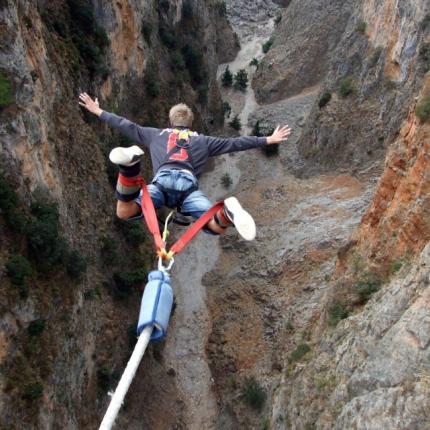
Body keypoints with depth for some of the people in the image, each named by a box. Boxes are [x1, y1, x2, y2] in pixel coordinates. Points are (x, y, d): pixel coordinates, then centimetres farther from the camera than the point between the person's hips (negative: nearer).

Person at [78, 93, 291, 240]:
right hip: (188, 184, 0)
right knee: (217, 227, -7)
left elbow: (127, 126, 37)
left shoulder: (157, 134, 34)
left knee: (124, 213, -11)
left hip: (162, 180, 0)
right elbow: (235, 143, 30)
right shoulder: (202, 140, 33)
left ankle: (130, 170, -38)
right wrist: (268, 140, 37)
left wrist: (98, 111, 49)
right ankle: (227, 213, -46)